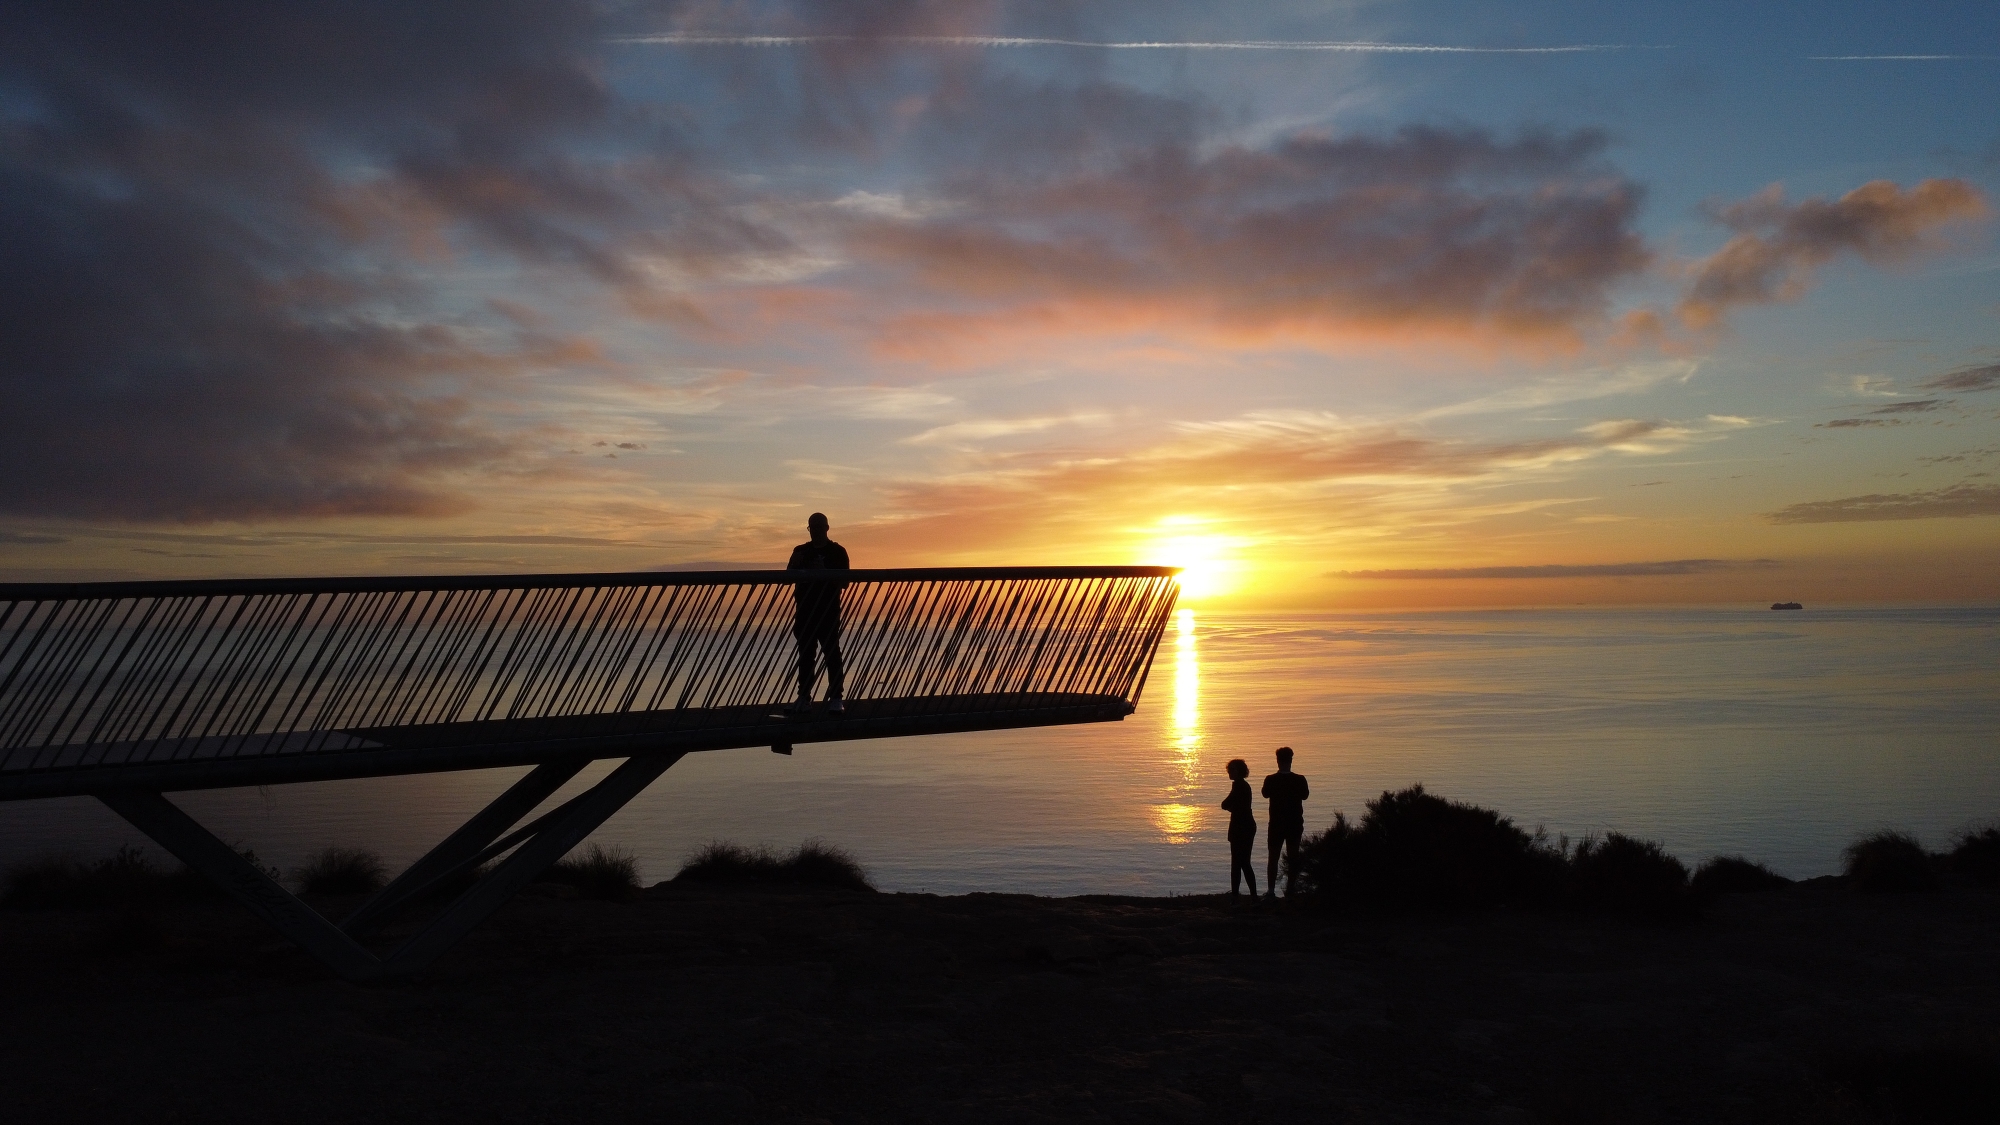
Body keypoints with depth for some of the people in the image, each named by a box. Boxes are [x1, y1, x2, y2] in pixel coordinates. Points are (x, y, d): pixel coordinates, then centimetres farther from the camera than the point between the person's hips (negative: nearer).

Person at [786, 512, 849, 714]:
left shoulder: (838, 552, 3)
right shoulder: (800, 551, 11)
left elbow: (844, 583, -2)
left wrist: (824, 571, -16)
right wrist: (796, 565, -10)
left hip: (829, 611, -3)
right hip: (805, 610, 3)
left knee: (832, 652, -6)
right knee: (805, 654, 4)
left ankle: (836, 698, -4)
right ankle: (804, 697, 7)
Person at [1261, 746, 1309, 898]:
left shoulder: (1270, 780, -10)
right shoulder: (1299, 780, -10)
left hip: (1276, 824, 0)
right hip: (1295, 824, 0)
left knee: (1273, 858, 8)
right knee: (1293, 857, 10)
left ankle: (1271, 891, 3)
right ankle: (1290, 891, 9)